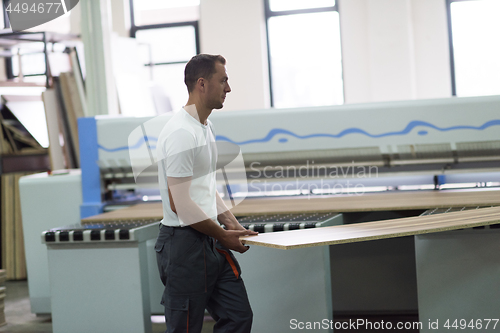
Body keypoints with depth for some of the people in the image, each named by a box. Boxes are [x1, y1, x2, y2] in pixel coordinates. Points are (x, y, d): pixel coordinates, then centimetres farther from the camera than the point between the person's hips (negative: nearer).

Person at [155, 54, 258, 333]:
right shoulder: (181, 133, -19)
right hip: (185, 244, -10)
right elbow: (180, 204, -21)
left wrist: (232, 224, 12)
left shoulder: (206, 127, 14)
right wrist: (223, 235, -11)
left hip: (211, 244, 10)